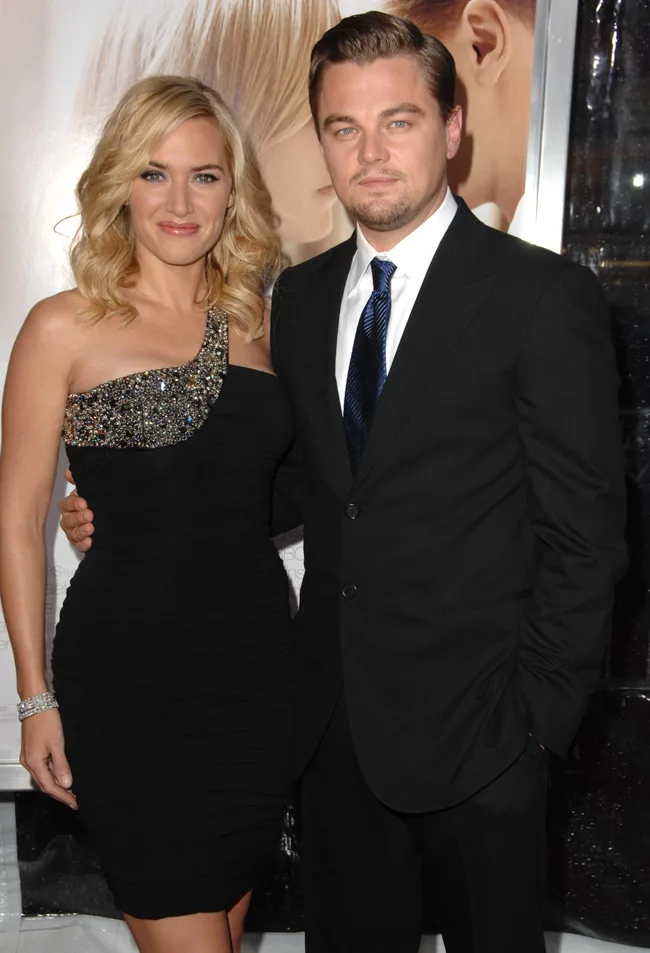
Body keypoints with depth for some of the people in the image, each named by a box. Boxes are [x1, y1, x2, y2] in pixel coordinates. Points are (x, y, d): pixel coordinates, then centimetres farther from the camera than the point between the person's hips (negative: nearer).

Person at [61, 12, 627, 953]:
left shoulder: (544, 297, -11)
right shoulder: (300, 295, 7)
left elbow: (583, 533, -11)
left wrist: (534, 718, -12)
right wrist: (135, 515, 4)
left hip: (471, 724, -5)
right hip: (335, 715, 5)